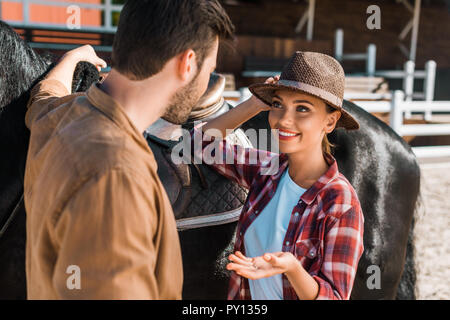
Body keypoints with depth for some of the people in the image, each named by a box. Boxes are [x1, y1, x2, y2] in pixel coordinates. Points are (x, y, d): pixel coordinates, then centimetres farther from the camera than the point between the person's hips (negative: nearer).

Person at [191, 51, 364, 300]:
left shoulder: (342, 204, -25)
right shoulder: (269, 169, -10)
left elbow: (334, 297, -24)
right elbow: (202, 141, 0)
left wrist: (291, 268, -43)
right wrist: (255, 104, -10)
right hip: (249, 294, 5)